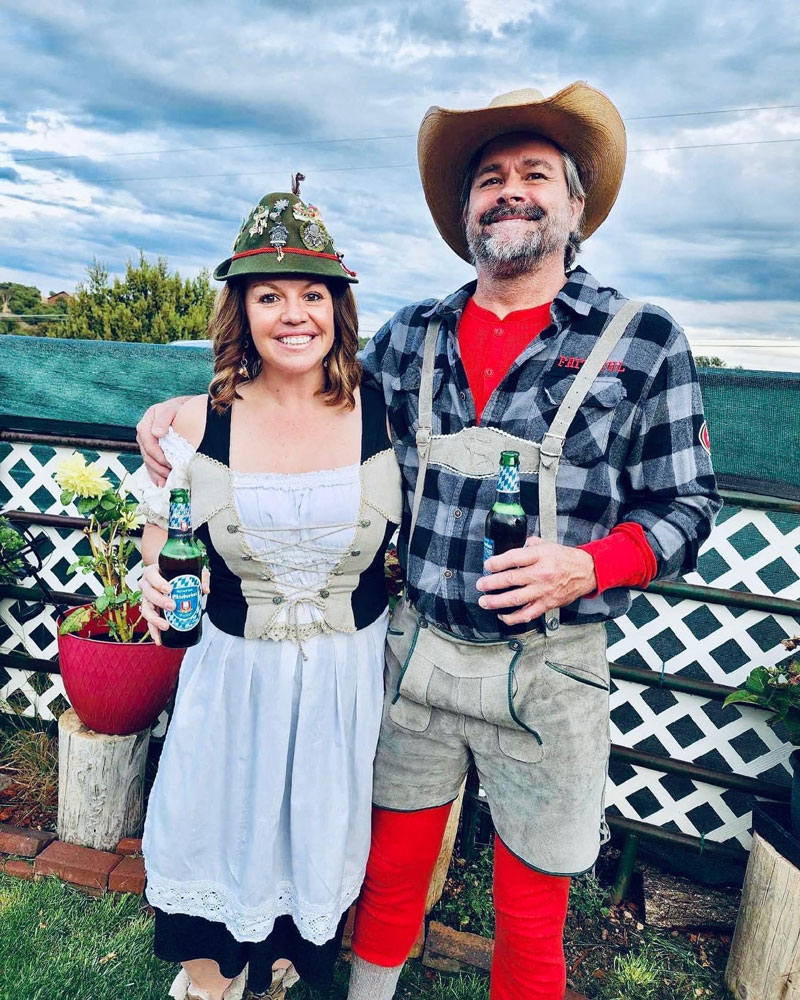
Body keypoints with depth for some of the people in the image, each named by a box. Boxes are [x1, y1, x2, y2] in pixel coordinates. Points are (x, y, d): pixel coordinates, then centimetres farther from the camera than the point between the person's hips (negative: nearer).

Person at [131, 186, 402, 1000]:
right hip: (234, 669, 0)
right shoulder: (199, 423, -10)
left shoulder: (385, 410, -11)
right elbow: (162, 537, 6)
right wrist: (156, 582, -13)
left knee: (320, 835, 20)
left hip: (350, 669, 0)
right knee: (216, 826, 18)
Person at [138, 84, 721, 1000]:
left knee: (530, 922, 16)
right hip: (415, 648, 3)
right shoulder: (411, 336, 5)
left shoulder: (643, 341, -4)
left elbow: (685, 508, -1)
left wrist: (585, 566, -20)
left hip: (547, 671, -2)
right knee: (391, 870, 22)